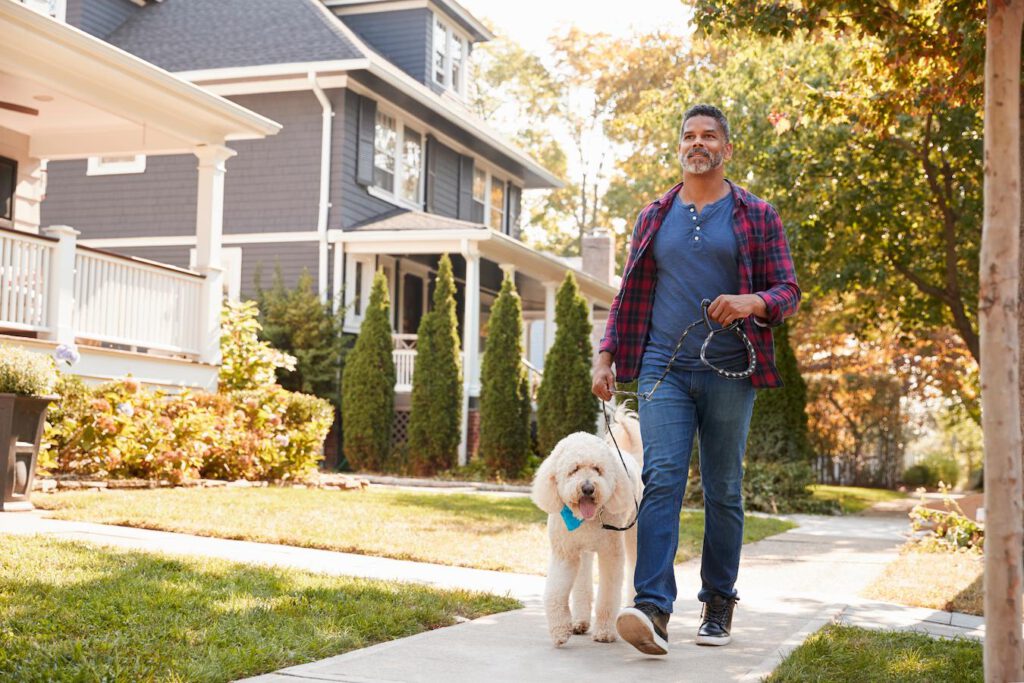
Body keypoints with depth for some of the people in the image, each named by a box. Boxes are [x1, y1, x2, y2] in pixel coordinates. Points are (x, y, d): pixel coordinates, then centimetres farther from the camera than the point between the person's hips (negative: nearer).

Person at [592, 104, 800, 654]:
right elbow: (628, 295, 18)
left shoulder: (757, 216, 7)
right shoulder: (653, 218, 15)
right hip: (663, 368, 1)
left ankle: (718, 606, 18)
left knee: (723, 492, 6)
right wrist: (607, 356, 5)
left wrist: (753, 302, -19)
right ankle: (653, 610, -21)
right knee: (662, 480, -13)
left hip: (729, 372, -1)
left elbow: (788, 291, 4)